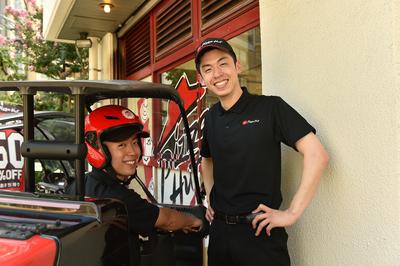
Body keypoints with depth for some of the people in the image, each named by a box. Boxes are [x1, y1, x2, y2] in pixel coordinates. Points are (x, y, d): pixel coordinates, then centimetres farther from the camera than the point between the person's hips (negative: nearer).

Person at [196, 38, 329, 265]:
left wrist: (292, 213, -18)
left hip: (260, 232, -5)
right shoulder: (211, 118, 5)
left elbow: (317, 155, -16)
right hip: (219, 230, 6)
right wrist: (211, 199, 13)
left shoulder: (270, 107, -10)